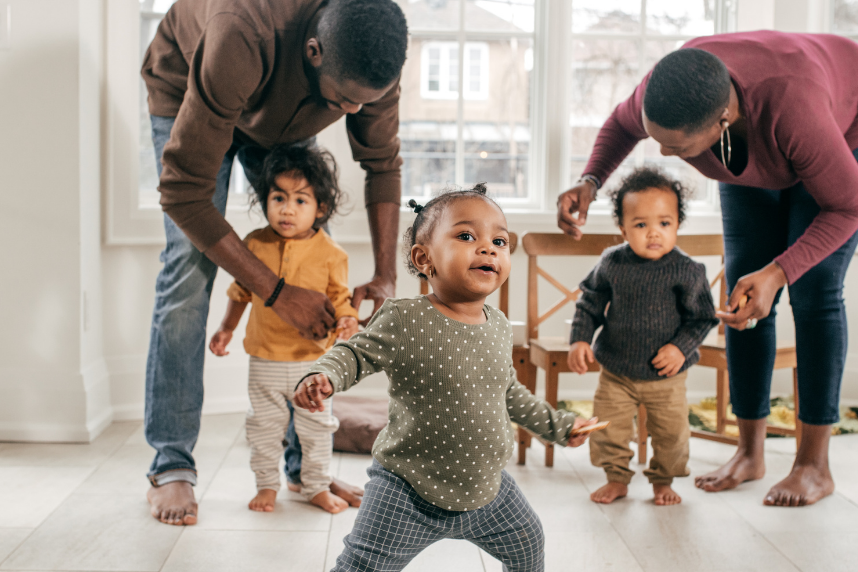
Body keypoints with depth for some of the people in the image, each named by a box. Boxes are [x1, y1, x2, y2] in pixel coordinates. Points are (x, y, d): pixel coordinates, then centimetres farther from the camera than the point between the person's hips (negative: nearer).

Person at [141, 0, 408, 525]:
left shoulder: (371, 57, -31)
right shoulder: (242, 43, -47)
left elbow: (382, 162, -13)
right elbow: (184, 193, -41)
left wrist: (386, 276, -22)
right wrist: (277, 294, -40)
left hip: (283, 116, 4)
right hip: (186, 92, -4)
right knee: (192, 263, -18)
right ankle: (171, 466, -7)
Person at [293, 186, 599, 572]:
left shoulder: (498, 327, 2)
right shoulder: (404, 321, -19)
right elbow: (356, 354, -9)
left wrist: (557, 425, 25)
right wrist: (322, 377, -29)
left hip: (487, 488, 6)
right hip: (409, 493, -6)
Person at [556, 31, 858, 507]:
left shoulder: (793, 110, -48)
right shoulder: (663, 97, -34)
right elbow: (622, 123, -7)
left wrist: (778, 272, -44)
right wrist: (589, 182, -25)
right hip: (754, 159, 5)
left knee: (814, 291, -14)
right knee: (743, 289, -3)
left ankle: (815, 464, -5)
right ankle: (750, 454, 7)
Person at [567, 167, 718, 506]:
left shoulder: (686, 271, -13)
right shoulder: (611, 264, -8)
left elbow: (702, 317, -5)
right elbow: (590, 304, 5)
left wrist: (681, 348, -17)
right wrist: (580, 340, -5)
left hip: (666, 375, -1)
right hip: (615, 371, 1)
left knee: (671, 431, 8)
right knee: (607, 426, 4)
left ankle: (662, 481, 31)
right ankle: (617, 478, 25)